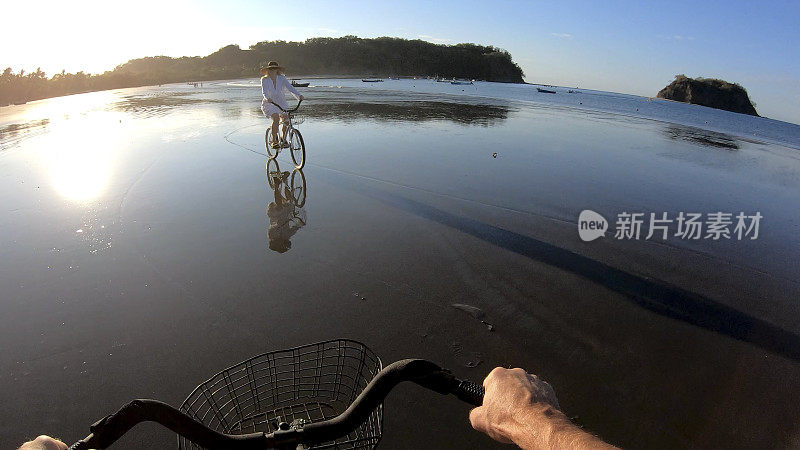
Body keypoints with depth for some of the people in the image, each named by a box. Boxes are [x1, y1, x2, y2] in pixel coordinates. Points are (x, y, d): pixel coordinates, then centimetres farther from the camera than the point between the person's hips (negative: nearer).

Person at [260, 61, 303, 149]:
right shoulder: (265, 80, -6)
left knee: (286, 119, -13)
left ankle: (283, 139, 12)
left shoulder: (282, 78, -3)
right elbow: (264, 91, -21)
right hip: (269, 103, -3)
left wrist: (298, 95, -34)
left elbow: (290, 87, -16)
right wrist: (267, 98, -44)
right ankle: (274, 140, -16)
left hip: (281, 102, 3)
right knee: (276, 117, -28)